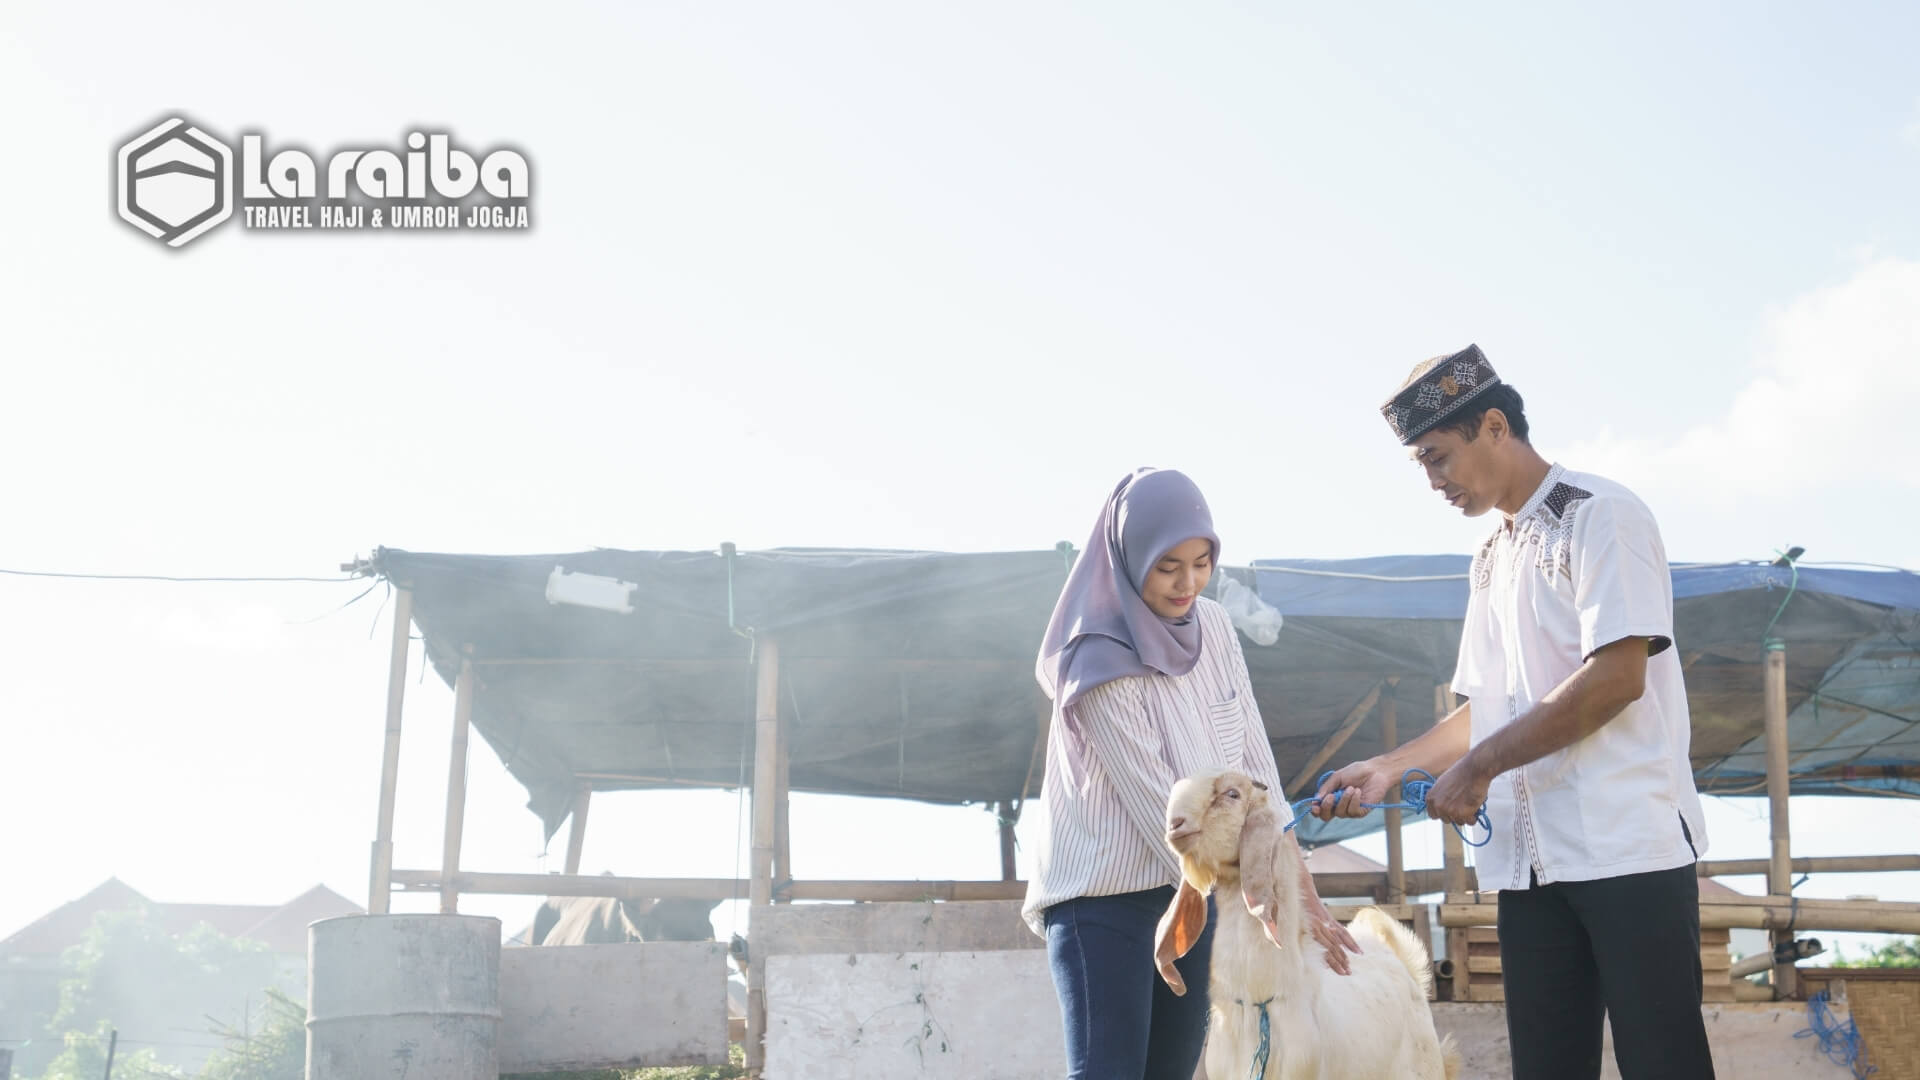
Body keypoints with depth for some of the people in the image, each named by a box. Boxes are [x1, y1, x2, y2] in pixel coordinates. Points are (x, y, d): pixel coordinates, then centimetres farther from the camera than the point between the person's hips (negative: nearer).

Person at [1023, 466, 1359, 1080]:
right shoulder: (1100, 666, -20)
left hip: (1191, 887, 6)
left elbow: (1253, 765, 2)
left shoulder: (1213, 626, 0)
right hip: (1103, 897, -6)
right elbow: (1161, 809, -20)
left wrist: (1300, 885, -5)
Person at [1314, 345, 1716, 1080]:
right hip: (1530, 857, 7)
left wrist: (1479, 768, -12)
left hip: (1629, 846, -7)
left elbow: (1617, 678, -15)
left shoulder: (1601, 515, -4)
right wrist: (1391, 768, 8)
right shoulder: (1490, 560, 20)